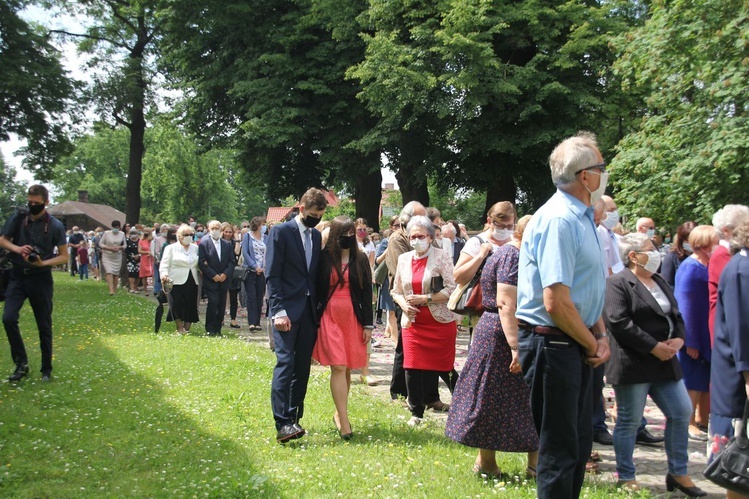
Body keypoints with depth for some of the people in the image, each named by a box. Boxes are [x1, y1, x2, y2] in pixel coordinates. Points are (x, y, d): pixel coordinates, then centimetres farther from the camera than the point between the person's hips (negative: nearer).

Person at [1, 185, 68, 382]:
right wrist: (16, 248, -13)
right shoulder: (17, 218, -1)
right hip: (17, 276, 2)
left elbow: (64, 256, -4)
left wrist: (43, 263, -20)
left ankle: (46, 369, 19)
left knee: (44, 325, 5)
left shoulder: (55, 225, -7)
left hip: (41, 279, -2)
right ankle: (21, 363, 0)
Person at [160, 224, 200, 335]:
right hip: (177, 282, -4)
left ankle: (187, 329, 13)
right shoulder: (170, 248, 5)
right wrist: (164, 275, -20)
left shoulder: (195, 248, 16)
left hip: (192, 282, 4)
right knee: (178, 305, -12)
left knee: (191, 306, 1)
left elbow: (199, 264, 20)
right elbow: (164, 265, -2)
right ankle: (180, 328, 3)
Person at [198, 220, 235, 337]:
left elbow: (232, 261, 9)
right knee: (213, 302, -14)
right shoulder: (204, 244, 0)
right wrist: (213, 275, -12)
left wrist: (225, 274, -6)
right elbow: (201, 263, -6)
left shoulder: (227, 244, 12)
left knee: (222, 305, 3)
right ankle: (210, 330, -5)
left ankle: (217, 329, 10)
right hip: (210, 280, -4)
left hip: (224, 279, 4)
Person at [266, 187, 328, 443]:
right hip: (287, 311, -6)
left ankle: (294, 419, 15)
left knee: (302, 368, 7)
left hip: (310, 312, 6)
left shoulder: (316, 235, 16)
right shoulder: (281, 232, -3)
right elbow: (272, 275, -8)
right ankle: (282, 424, -15)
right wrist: (279, 311, -16)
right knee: (285, 363, -13)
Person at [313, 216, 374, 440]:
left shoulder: (360, 259, 5)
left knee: (347, 369, 7)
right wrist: (315, 321, -1)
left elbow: (367, 292, 6)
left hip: (354, 318, 2)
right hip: (330, 318, -2)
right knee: (338, 367, -9)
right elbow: (316, 289, 1)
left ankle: (339, 413, 23)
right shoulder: (324, 258, -1)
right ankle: (344, 422, -10)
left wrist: (368, 324, 2)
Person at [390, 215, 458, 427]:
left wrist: (425, 299, -16)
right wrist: (403, 304, -5)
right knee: (412, 368, -3)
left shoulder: (441, 257, -5)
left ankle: (461, 405, 21)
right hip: (412, 322, 3)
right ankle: (416, 412, 10)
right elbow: (396, 291, 17)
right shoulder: (404, 259, 9)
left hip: (440, 322, -3)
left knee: (441, 367, 2)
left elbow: (451, 289, -11)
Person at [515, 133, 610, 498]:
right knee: (560, 450, 1)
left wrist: (601, 335, 5)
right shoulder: (559, 220, -20)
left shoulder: (582, 218, 11)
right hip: (553, 344, -10)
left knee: (579, 442, 19)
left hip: (578, 346, 10)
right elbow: (556, 303, -25)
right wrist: (591, 344, -11)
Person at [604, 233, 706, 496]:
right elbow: (619, 323, -21)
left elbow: (676, 316, 19)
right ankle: (626, 478, 16)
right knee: (628, 422, 2)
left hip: (664, 363, 8)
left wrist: (678, 339, -4)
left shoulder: (660, 282, 17)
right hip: (632, 365, -8)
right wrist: (654, 347, -18)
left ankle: (678, 473, 21)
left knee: (681, 412, 7)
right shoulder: (617, 283, -11)